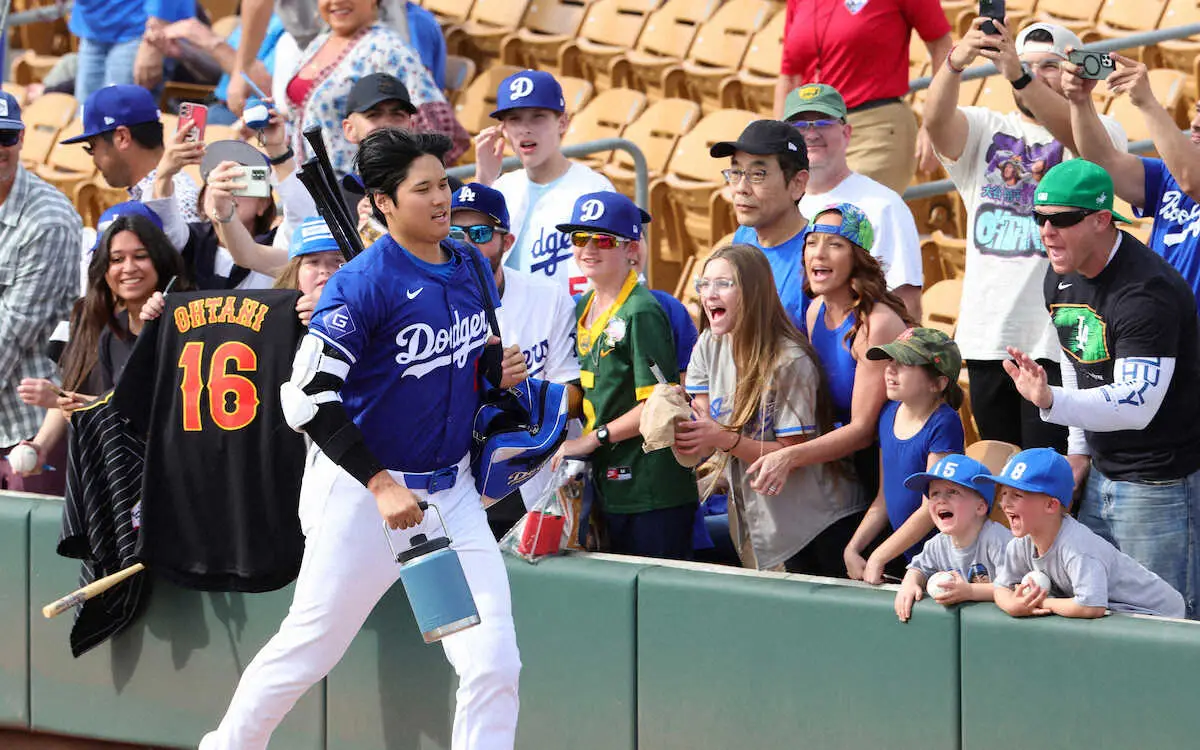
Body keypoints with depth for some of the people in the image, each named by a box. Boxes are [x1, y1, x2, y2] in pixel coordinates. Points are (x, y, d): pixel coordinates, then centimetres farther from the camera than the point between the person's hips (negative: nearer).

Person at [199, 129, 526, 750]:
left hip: (452, 489, 5)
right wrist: (382, 485, -25)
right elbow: (308, 399, -20)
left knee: (493, 663, -5)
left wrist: (499, 375, -3)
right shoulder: (361, 284, -17)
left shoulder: (472, 268, 4)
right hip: (360, 490, -5)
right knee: (310, 646, 7)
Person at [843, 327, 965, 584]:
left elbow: (931, 508, -17)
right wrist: (853, 549, 6)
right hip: (905, 558, 7)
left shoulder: (944, 425, -16)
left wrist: (878, 558, -13)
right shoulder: (889, 414, 7)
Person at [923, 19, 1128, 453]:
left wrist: (1018, 75, -38)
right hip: (986, 337, 4)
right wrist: (956, 62, -33)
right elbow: (937, 120, -11)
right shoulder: (984, 131, 11)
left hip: (1056, 338, -4)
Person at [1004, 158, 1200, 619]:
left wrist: (1050, 401, -41)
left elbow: (1136, 404, -29)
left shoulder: (1145, 292, -24)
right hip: (1102, 475, 9)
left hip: (1160, 485, -9)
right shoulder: (1061, 279, 6)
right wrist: (1079, 448, 14)